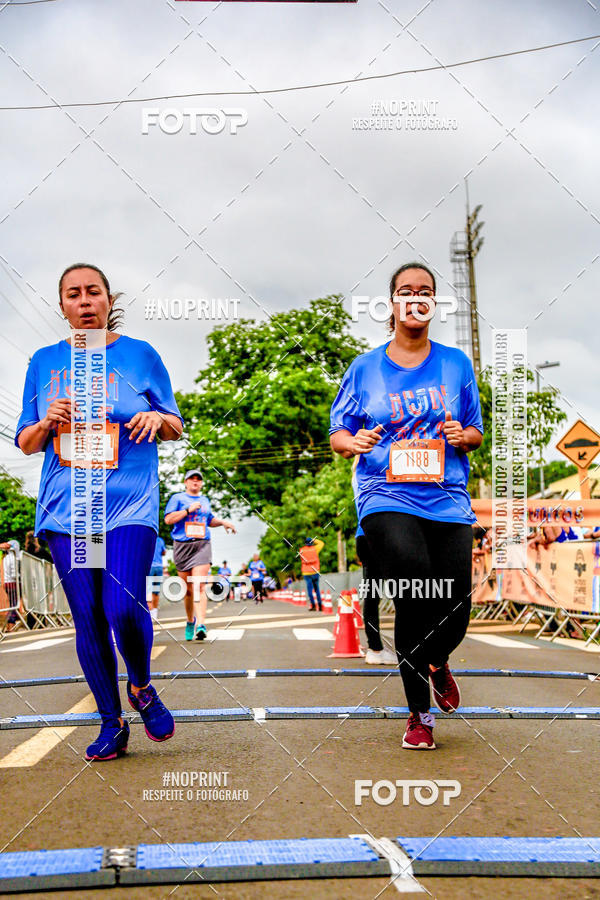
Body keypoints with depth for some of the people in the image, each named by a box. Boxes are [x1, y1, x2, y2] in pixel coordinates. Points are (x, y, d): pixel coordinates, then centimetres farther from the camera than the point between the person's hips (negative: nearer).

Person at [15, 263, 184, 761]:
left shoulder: (141, 355, 6)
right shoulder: (44, 362, 12)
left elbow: (177, 428, 12)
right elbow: (25, 443, 15)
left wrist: (158, 418, -11)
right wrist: (47, 421, -6)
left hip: (129, 503, -2)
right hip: (66, 507, 3)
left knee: (123, 607, -17)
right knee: (88, 618, 2)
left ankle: (141, 686, 15)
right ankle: (112, 724, 17)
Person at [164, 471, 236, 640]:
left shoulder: (205, 500, 20)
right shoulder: (177, 498, 6)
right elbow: (168, 519, -6)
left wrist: (223, 522, 18)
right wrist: (189, 509, -12)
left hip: (202, 545, 1)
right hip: (182, 546, -1)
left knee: (199, 587, -14)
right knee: (188, 589, 6)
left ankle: (201, 625, -24)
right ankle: (190, 621, 27)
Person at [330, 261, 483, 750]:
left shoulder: (456, 363, 12)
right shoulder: (365, 368, 8)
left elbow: (476, 432, 16)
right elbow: (337, 435, 11)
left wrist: (464, 436, -7)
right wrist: (355, 442, -12)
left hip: (448, 501, 2)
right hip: (386, 497, -2)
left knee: (455, 613, -4)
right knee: (416, 597, -21)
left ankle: (437, 663, 35)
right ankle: (419, 712, 1)